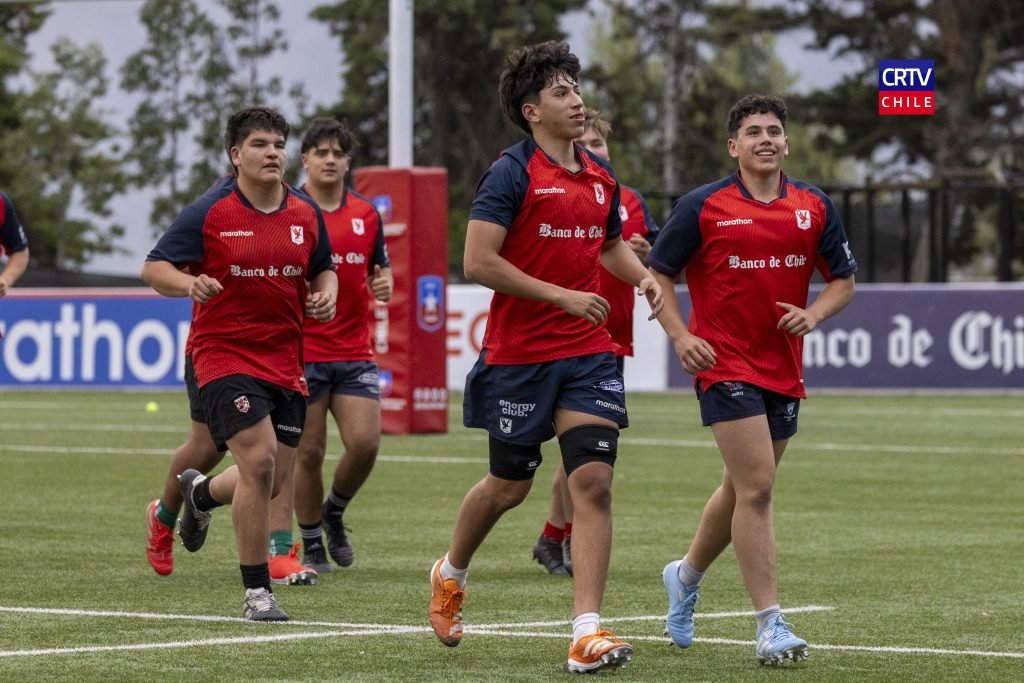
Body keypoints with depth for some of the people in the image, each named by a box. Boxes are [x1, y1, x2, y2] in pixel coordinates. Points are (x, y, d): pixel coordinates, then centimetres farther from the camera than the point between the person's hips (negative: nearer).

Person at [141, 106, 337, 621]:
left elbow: (323, 269, 20)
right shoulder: (208, 212, -8)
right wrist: (188, 283, -28)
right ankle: (256, 592, -9)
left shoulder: (306, 214, 5)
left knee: (270, 481, 8)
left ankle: (201, 493, 45)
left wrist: (326, 295, -3)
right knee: (260, 460, -20)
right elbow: (153, 268, -7)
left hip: (285, 361, 5)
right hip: (223, 353, -5)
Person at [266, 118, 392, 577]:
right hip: (301, 352, -3)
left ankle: (334, 513, 21)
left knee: (365, 442, -8)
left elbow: (380, 268, 19)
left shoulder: (367, 215, 9)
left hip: (354, 352, 3)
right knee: (308, 452, -1)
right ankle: (311, 544, 15)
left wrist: (384, 283, -3)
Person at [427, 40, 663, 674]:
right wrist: (562, 295, -19)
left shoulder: (601, 176, 9)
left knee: (594, 481, -11)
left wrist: (644, 275, 6)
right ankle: (451, 574, 42)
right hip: (518, 354, -4)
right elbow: (478, 262, -18)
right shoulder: (512, 174, -10)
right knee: (509, 486, 11)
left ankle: (588, 632, -14)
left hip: (588, 353, 4)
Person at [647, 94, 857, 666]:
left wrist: (814, 314, -8)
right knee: (757, 487, -15)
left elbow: (844, 279, 12)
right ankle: (771, 625, -14)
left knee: (742, 488, 17)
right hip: (724, 364, -5)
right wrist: (680, 336, -11)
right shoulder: (703, 206, -5)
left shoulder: (814, 206, 5)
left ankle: (687, 576, 43)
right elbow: (658, 273, 2)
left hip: (784, 368, 5)